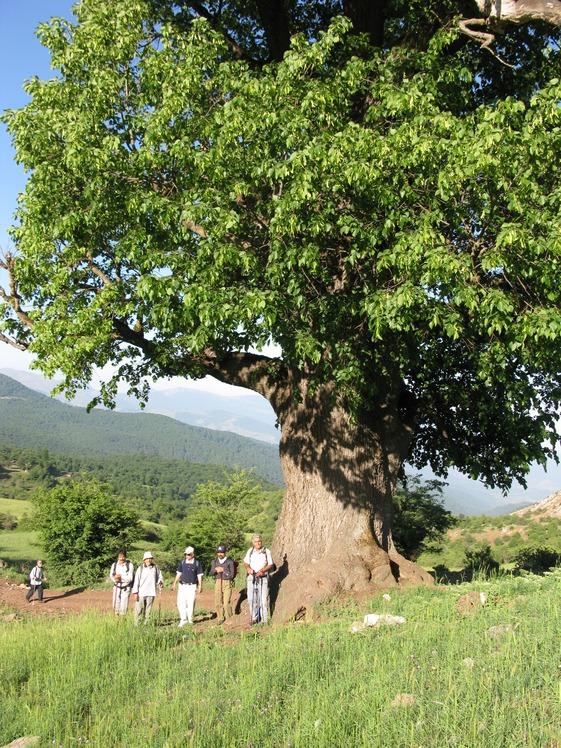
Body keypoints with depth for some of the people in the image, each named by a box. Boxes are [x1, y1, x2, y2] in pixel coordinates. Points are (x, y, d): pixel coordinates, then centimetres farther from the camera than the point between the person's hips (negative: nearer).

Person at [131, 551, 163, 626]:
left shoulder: (155, 568, 7)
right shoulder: (140, 569, 0)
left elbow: (159, 577, 19)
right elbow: (136, 581, -1)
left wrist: (160, 583, -3)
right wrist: (135, 593, -6)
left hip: (151, 593, 2)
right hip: (141, 593, -2)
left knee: (148, 611, 6)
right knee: (138, 610, -2)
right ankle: (136, 625, 5)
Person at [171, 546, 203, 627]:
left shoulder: (197, 563, -2)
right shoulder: (182, 562, 4)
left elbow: (199, 575, 1)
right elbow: (179, 573, 11)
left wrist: (200, 586, -5)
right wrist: (174, 583, 8)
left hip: (192, 586, -2)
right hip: (182, 585, 2)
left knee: (191, 604, 2)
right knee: (181, 603, -4)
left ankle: (190, 620, 13)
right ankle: (183, 620, 5)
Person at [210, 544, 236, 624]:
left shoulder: (229, 562, -7)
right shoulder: (215, 561, 9)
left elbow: (231, 575, -9)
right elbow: (211, 572, 7)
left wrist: (223, 570, -15)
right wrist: (216, 570, -13)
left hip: (227, 583, -5)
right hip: (218, 582, 5)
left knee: (226, 603, -10)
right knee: (218, 603, 7)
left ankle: (229, 619, 6)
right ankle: (220, 618, 22)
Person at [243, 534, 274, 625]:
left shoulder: (267, 551, -3)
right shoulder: (250, 551, 7)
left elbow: (270, 565, -2)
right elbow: (246, 562, 13)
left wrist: (262, 570, -17)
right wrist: (248, 568, -9)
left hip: (263, 577, -3)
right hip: (251, 577, 3)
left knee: (263, 598, -4)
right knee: (251, 598, 5)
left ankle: (264, 620, 3)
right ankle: (254, 618, 19)